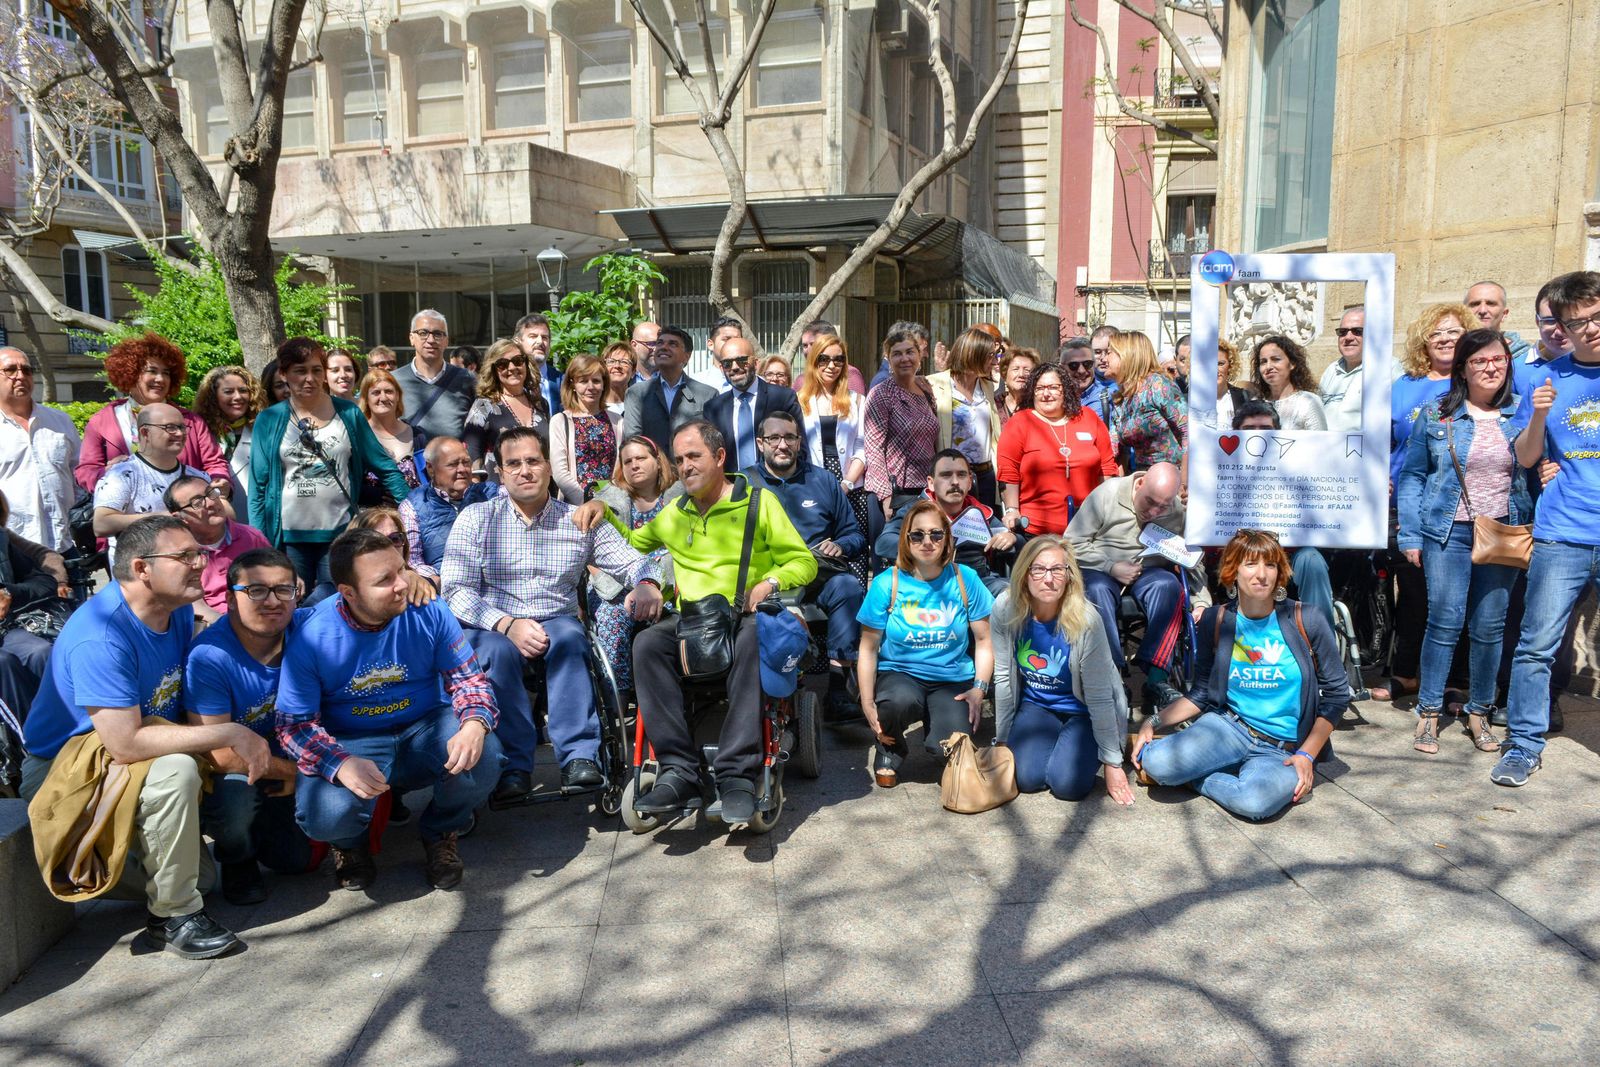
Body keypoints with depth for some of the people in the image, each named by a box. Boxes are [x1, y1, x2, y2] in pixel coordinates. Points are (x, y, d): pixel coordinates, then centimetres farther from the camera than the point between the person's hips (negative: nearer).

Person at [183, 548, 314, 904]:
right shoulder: (210, 657, -28)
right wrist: (290, 770, -16)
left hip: (291, 761, 5)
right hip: (230, 773, -5)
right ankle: (235, 860, 3)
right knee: (236, 804, -36)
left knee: (301, 859, -7)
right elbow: (218, 753, -26)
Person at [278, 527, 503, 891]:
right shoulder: (311, 637, -16)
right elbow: (294, 724, -12)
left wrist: (475, 724, -29)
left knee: (481, 758, -30)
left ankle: (440, 834, 6)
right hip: (351, 743, -1)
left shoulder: (428, 611, -12)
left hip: (425, 728, 2)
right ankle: (350, 844, 12)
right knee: (325, 814, -31)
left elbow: (468, 678, -5)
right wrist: (341, 765, -32)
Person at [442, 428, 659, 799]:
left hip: (558, 621, 1)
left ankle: (579, 757, -36)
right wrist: (507, 624, -20)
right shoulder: (475, 518, 5)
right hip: (492, 629, -1)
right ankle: (513, 766, -29)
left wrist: (647, 584, -19)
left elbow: (630, 561, 7)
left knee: (568, 636, -34)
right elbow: (456, 591, -3)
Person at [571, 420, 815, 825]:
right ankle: (679, 772, -33)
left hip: (743, 615, -3)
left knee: (754, 640, -40)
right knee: (647, 645, -30)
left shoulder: (759, 502, 9)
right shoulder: (674, 513, 23)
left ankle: (736, 775, -41)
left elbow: (804, 561, 5)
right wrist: (603, 511, 17)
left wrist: (771, 582, -14)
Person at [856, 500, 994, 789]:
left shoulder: (965, 579, -1)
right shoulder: (886, 584, -6)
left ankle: (933, 721, 15)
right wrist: (868, 704, -9)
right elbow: (869, 649, -2)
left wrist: (979, 688, -7)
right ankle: (889, 747, -1)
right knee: (901, 701, -37)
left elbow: (984, 640, 5)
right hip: (899, 672, -1)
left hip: (954, 680, 1)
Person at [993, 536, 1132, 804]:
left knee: (1066, 783, -20)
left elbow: (1099, 697, -20)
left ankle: (1076, 745, 15)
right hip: (1036, 704, 3)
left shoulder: (1085, 620, -28)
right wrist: (1002, 739, 0)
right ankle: (1052, 741, 18)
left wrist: (1113, 763, -14)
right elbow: (1003, 678, -8)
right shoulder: (1005, 609, -19)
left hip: (1082, 712, -2)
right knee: (1027, 778, -16)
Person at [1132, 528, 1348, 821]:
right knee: (1158, 764, -28)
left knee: (1255, 802, -34)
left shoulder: (1307, 622, -5)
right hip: (1227, 726, 1)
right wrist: (1153, 723, -7)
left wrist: (1307, 755, -6)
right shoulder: (1216, 620, 1)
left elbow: (1337, 694, 2)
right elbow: (1201, 695, 7)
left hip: (1284, 750, -1)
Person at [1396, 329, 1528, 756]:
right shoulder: (1436, 415, 2)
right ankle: (1428, 713, 10)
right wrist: (1410, 535, -3)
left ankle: (1479, 713, 20)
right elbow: (1411, 475, 2)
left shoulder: (1522, 413, 6)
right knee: (1444, 622, -3)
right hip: (1448, 532, -2)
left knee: (1490, 627, 6)